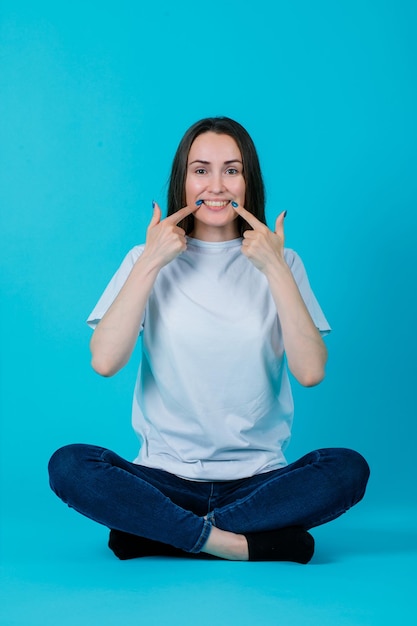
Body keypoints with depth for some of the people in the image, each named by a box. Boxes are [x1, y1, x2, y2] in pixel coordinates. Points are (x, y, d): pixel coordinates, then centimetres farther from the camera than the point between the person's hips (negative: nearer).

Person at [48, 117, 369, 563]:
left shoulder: (280, 263, 5)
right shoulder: (147, 261, 5)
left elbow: (310, 371, -10)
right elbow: (104, 361, -12)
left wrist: (276, 268, -12)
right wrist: (150, 262, -11)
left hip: (258, 477, 1)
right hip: (166, 477, -1)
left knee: (348, 468, -27)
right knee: (68, 465, -26)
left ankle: (157, 532, -19)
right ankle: (246, 543, -22)